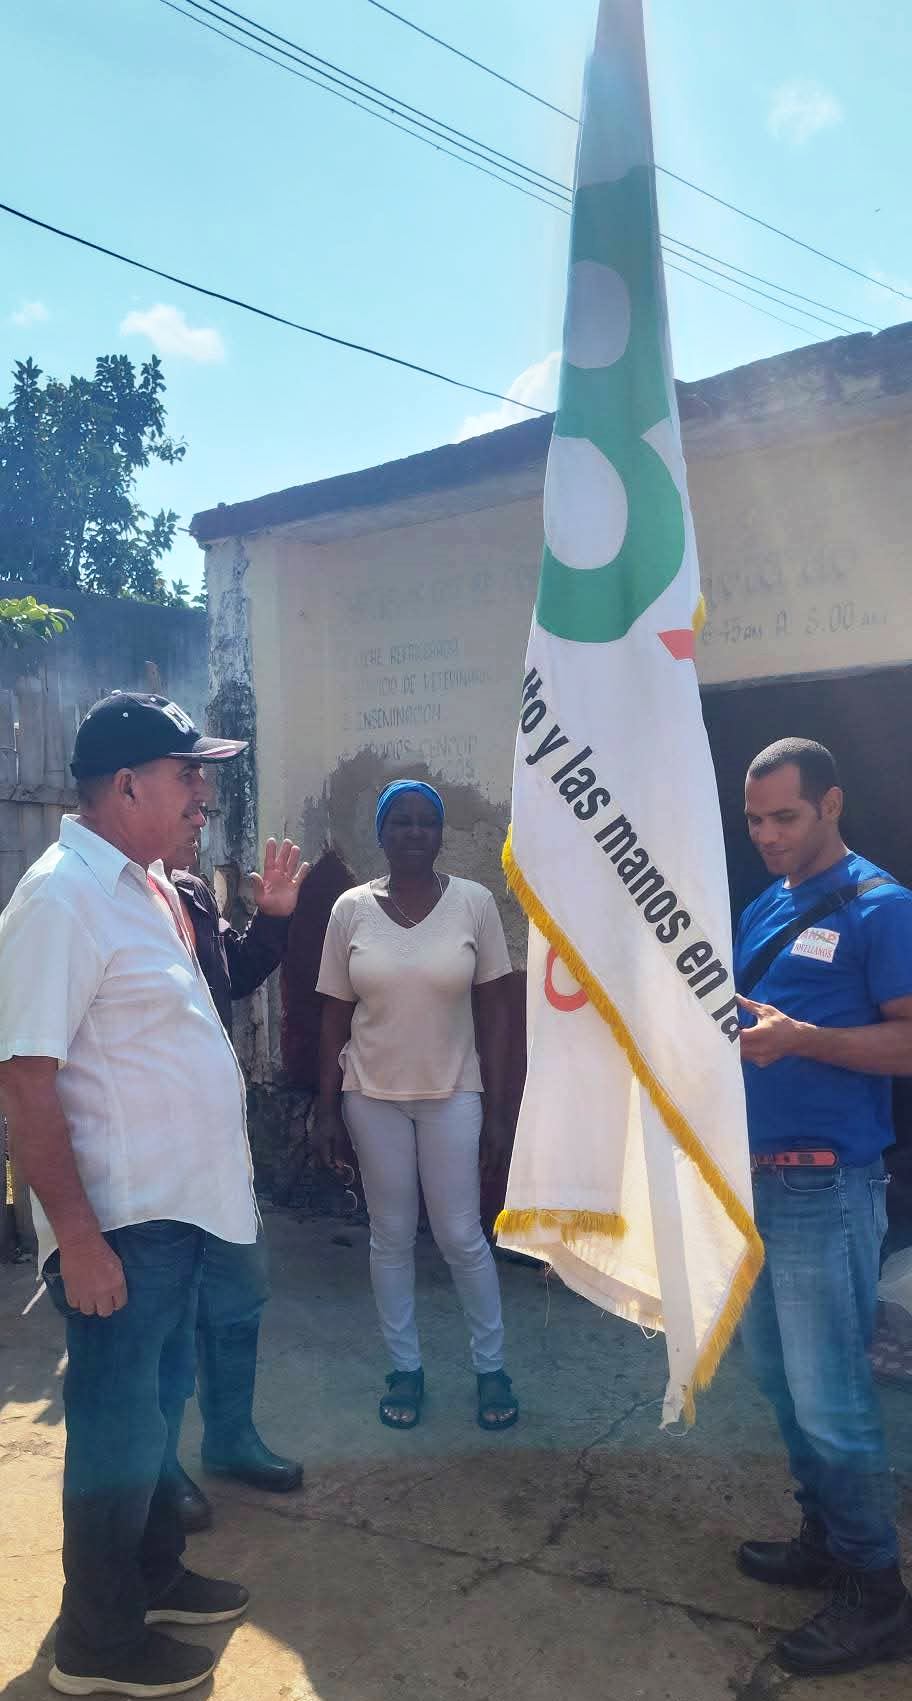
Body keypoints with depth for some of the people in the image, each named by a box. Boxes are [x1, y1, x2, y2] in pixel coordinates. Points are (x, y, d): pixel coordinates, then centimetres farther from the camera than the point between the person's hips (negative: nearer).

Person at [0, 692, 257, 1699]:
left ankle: (152, 1575, 41)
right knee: (117, 1422, 7)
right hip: (117, 1224, -9)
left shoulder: (143, 887, 9)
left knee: (151, 1402, 22)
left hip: (175, 1205, 9)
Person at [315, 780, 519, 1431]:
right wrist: (328, 1108, 1)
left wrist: (496, 1107, -4)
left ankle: (492, 1367, 25)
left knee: (462, 1236, 5)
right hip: (373, 1096, 1)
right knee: (391, 1237, 11)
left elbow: (494, 1010, -2)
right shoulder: (352, 908, -3)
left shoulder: (474, 902, -5)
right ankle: (406, 1369, 28)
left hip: (452, 1093, -1)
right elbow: (335, 1015, 2)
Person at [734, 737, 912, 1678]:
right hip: (755, 1174, 8)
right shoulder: (762, 910, 13)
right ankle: (825, 1538, 35)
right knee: (776, 1374, 17)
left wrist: (801, 1037, -26)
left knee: (829, 1395, 0)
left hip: (826, 1184, -8)